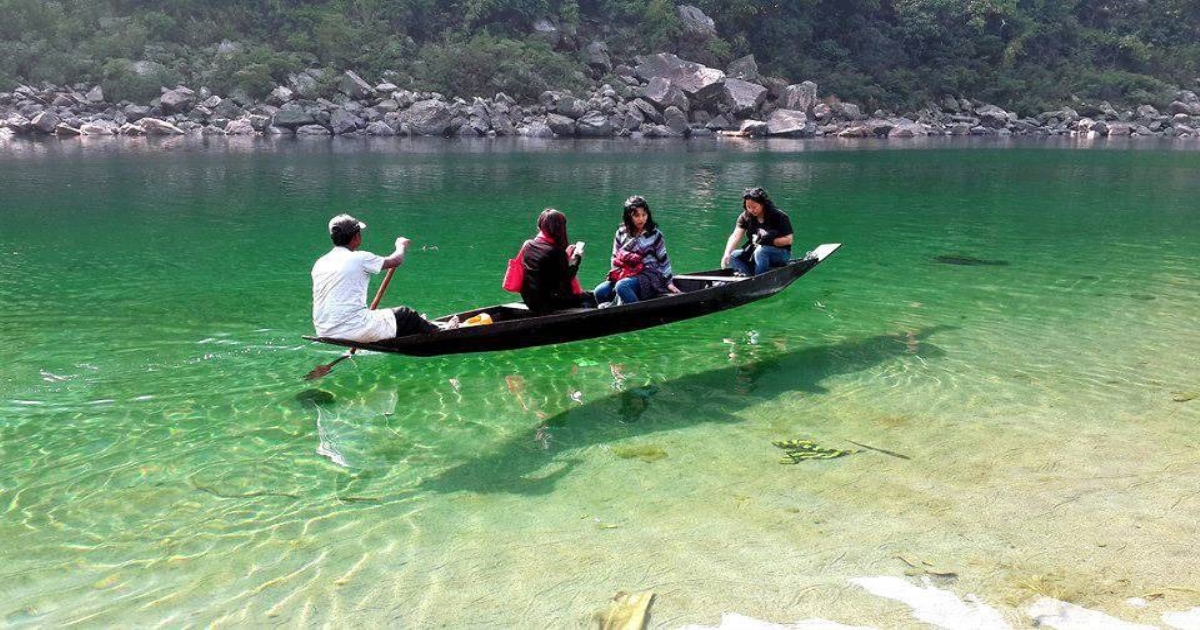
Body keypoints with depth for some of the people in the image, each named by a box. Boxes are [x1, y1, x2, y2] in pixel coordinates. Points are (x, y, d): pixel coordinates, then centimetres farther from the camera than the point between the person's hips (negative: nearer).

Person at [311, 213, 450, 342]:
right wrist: (401, 246, 26)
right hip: (352, 329, -8)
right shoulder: (358, 258, -10)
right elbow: (395, 261, 4)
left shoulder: (319, 264, 9)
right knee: (406, 315, 9)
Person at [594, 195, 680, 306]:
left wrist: (669, 282, 3)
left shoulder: (654, 234, 1)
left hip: (648, 275, -4)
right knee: (600, 291, -21)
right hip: (623, 274, 4)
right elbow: (615, 258, 15)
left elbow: (663, 259, 5)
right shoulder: (621, 233, 9)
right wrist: (619, 274, -1)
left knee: (622, 286, -35)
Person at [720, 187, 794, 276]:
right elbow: (735, 236, -18)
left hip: (780, 253, -5)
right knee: (733, 256, -17)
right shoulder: (745, 217, -5)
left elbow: (788, 240, -13)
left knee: (761, 250, -36)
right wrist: (727, 254, -33)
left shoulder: (779, 217, -15)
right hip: (754, 253, 5)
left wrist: (770, 241, -25)